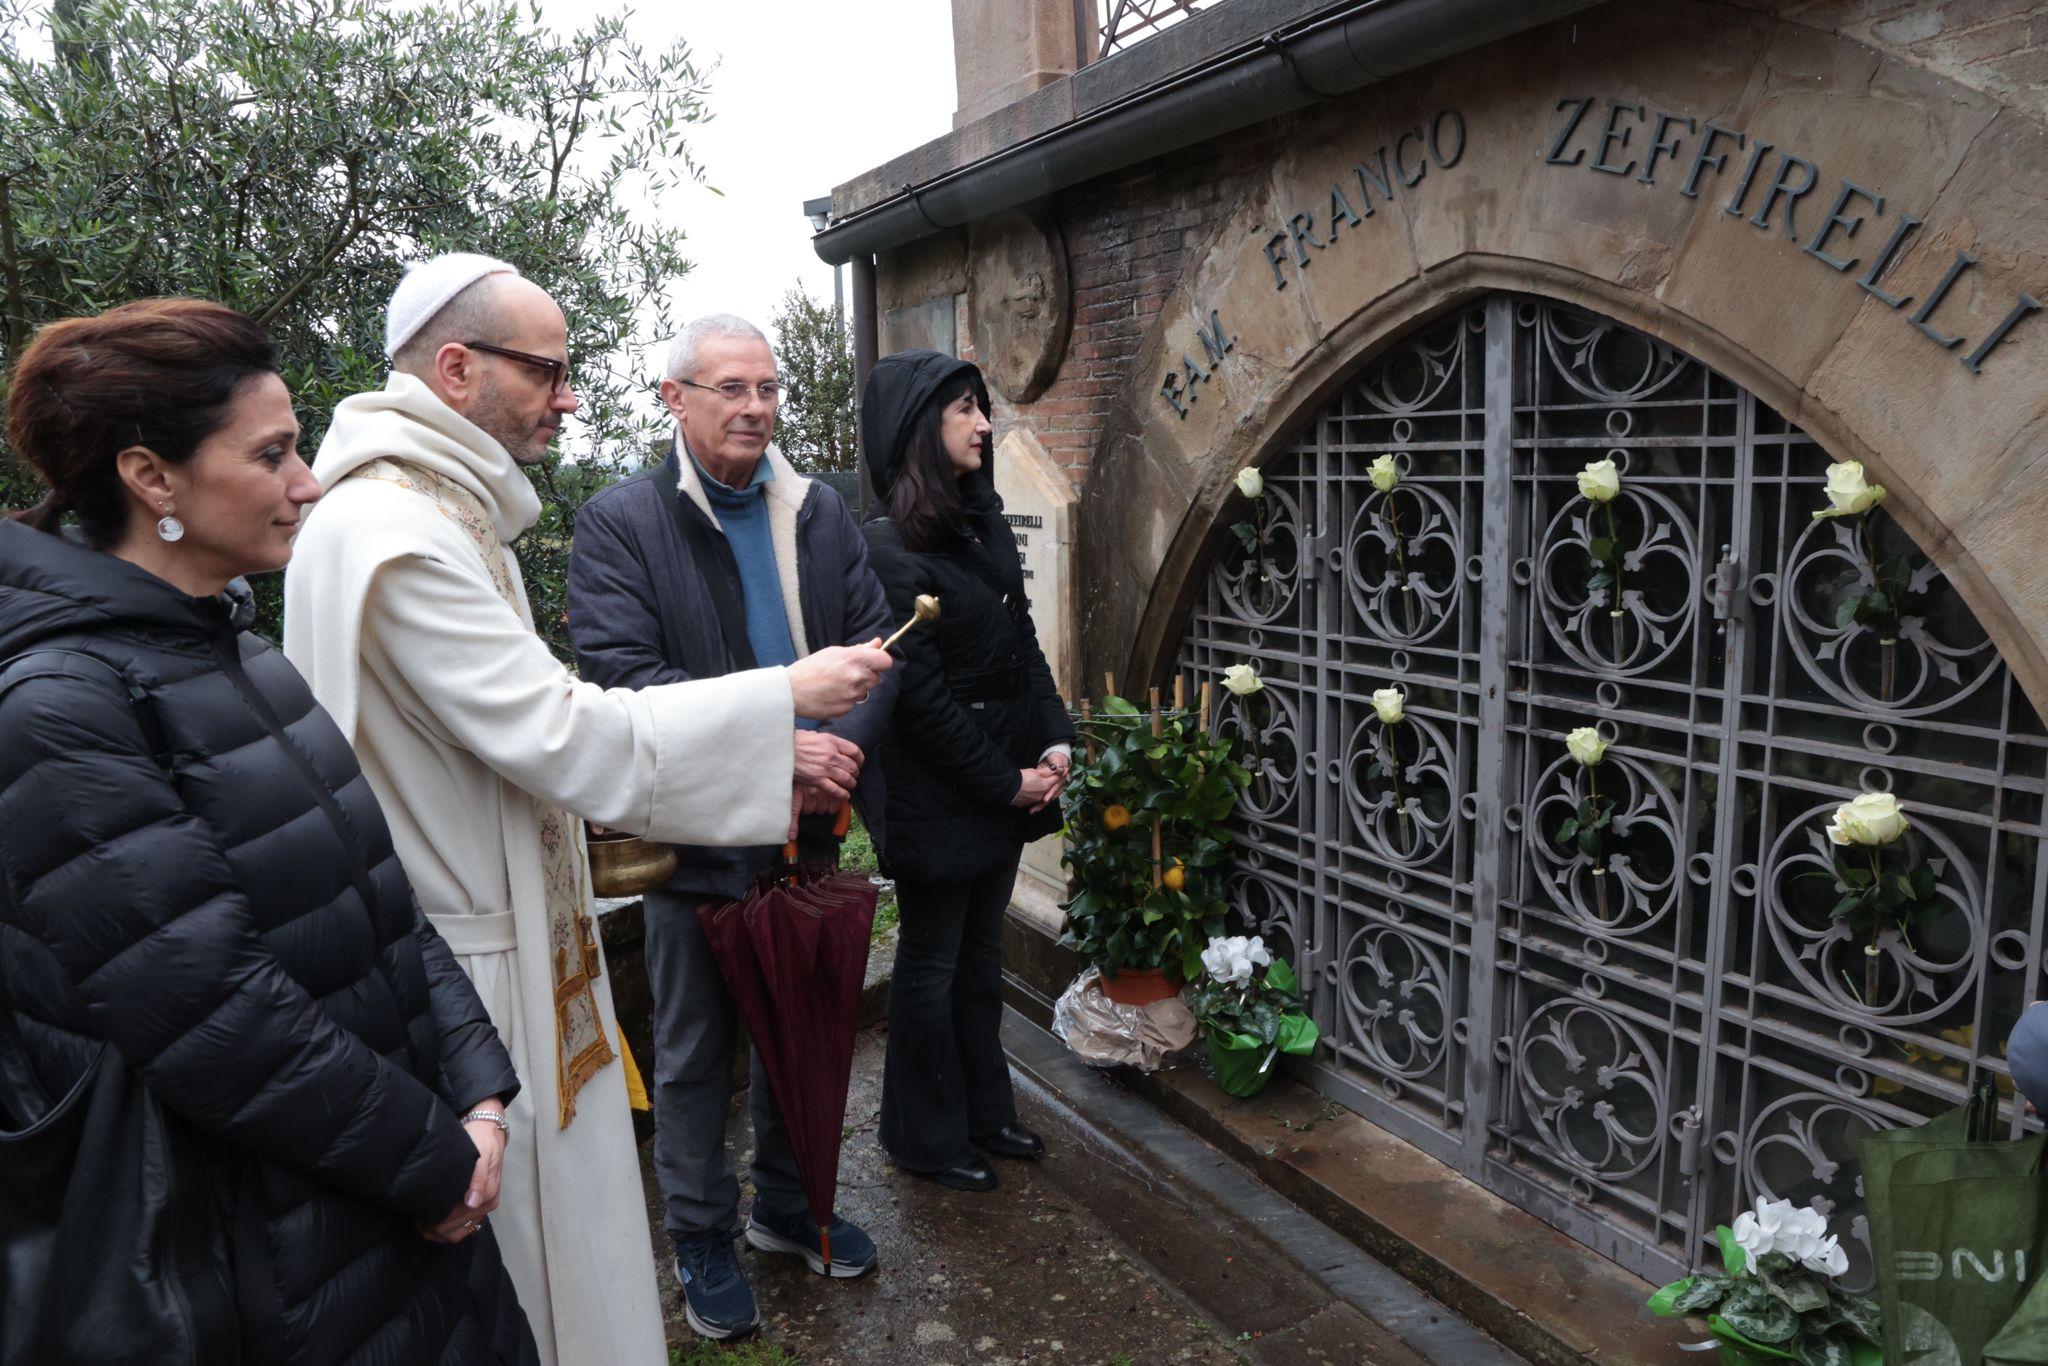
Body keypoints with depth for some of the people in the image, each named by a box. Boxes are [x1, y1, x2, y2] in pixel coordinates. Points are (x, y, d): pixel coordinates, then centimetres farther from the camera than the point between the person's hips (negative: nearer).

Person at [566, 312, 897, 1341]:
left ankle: (787, 1205, 41)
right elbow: (622, 676, -20)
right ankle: (701, 1239, 34)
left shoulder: (821, 512, 6)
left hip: (809, 830, 5)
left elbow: (876, 642, 2)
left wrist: (840, 751, -15)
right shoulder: (618, 523, -9)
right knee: (694, 1053, 12)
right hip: (696, 837, -4)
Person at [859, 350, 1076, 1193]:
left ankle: (985, 1112, 36)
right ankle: (928, 1137, 26)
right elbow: (919, 693, -18)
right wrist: (1005, 782, -13)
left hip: (1006, 783, 8)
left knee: (981, 951, 19)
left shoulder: (985, 522, 8)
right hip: (938, 796, -8)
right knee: (931, 965, 8)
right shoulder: (889, 547, -17)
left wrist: (1055, 742, 1)